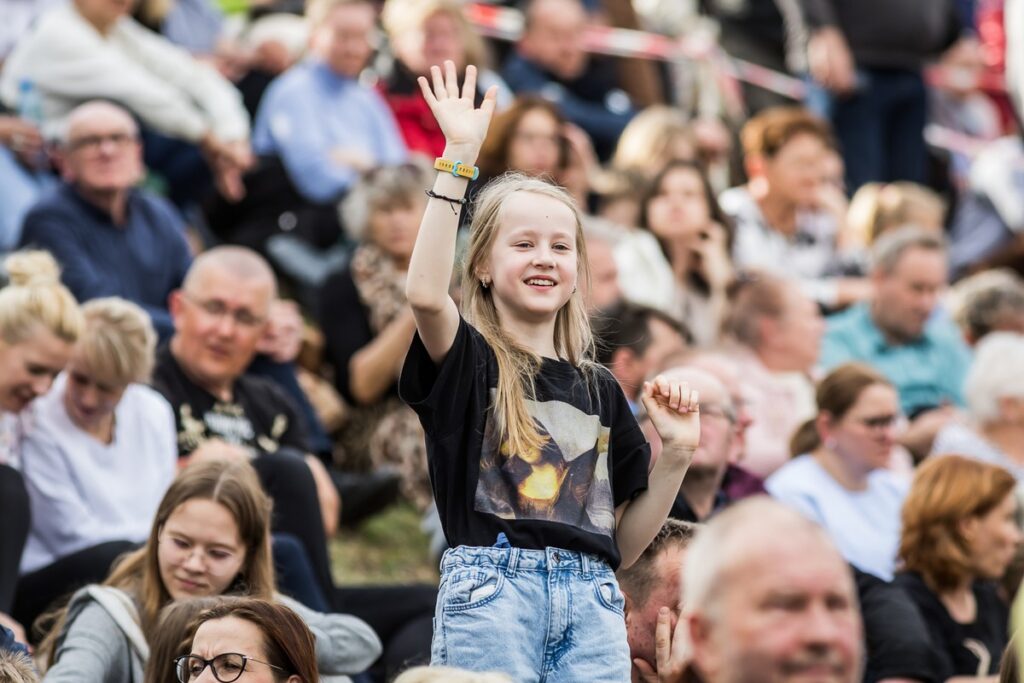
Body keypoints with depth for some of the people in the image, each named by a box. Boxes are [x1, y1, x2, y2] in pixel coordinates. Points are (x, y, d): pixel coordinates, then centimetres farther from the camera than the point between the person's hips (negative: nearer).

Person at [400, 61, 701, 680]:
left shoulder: (599, 388, 19)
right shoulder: (468, 361, 5)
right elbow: (425, 293, -20)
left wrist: (677, 455, 5)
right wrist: (459, 159, -21)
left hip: (591, 599, 4)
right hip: (493, 582, -4)